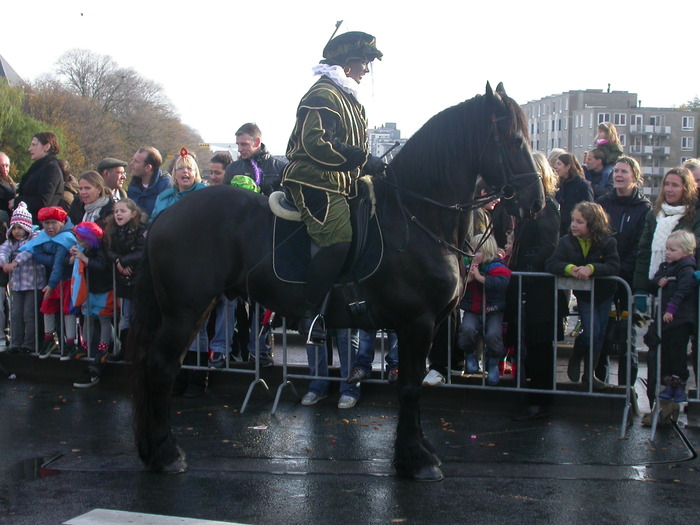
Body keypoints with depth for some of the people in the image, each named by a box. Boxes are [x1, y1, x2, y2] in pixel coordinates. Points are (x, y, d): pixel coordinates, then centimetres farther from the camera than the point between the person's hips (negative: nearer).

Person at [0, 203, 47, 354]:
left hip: (34, 283, -6)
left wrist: (15, 262, -36)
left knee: (29, 314, -3)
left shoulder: (35, 238, -5)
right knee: (15, 314, 8)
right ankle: (16, 344, 16)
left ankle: (29, 344, 5)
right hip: (17, 283, 6)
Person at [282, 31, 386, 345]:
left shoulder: (347, 99, 23)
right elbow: (316, 144, -22)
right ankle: (310, 314, -21)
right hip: (314, 183, -11)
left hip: (340, 185, 11)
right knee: (339, 239, -27)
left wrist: (369, 167, 12)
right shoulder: (323, 96, -9)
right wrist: (363, 158, -18)